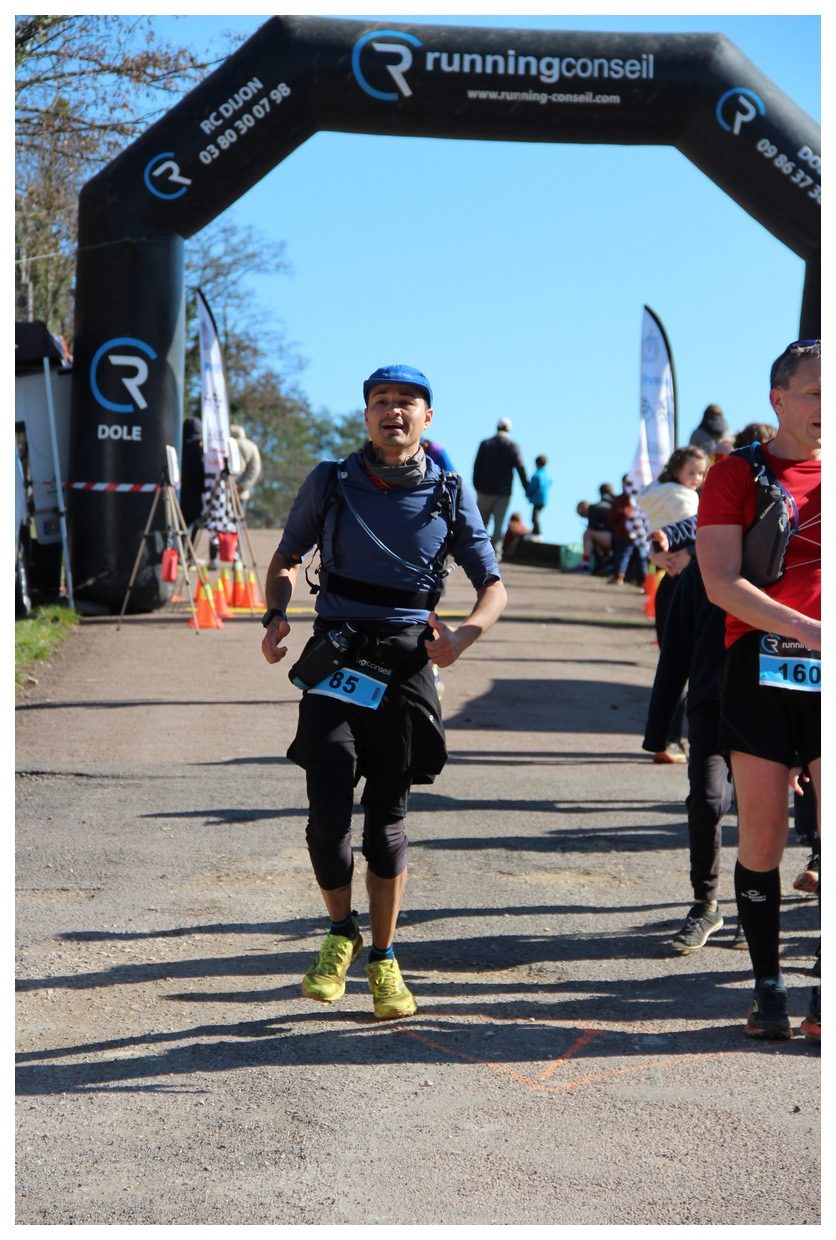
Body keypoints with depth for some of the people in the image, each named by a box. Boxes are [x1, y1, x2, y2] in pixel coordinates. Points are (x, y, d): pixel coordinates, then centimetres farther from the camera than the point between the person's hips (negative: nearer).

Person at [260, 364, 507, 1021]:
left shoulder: (450, 494, 4)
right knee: (329, 814, -10)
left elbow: (493, 584, 8)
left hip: (405, 666, 0)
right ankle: (341, 932, 18)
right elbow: (287, 557, 17)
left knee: (387, 821, 3)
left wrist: (462, 636, -13)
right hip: (335, 662, 0)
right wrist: (276, 615, -3)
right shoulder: (330, 483, 4)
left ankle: (384, 959, 20)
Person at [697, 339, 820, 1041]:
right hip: (760, 666, -1)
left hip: (828, 672, 2)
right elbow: (720, 582, -5)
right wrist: (809, 631, -15)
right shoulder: (737, 475, 6)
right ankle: (769, 988, 13)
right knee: (762, 835, 1)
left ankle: (827, 994, 1)